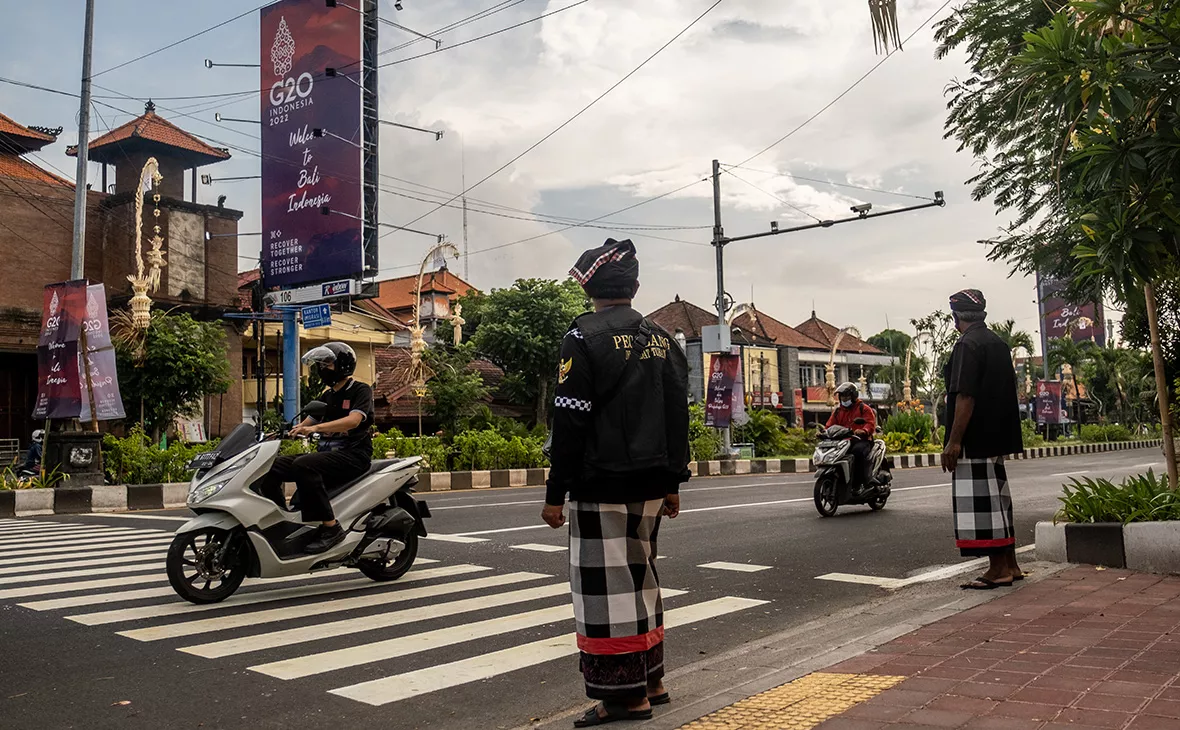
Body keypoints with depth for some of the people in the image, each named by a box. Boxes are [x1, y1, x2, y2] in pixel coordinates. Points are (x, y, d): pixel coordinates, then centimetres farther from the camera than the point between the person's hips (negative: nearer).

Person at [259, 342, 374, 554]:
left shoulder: (361, 391, -2)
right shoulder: (326, 397, 22)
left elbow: (353, 420, -21)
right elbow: (304, 426, 18)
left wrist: (316, 427, -33)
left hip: (353, 455, -8)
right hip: (327, 453, 8)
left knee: (303, 465, -34)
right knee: (271, 467, -8)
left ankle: (330, 527, -30)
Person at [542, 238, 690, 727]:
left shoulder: (584, 338, -10)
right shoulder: (662, 340, 10)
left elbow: (570, 421, -14)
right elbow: (677, 414, 13)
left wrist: (556, 493, -10)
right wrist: (673, 483, 19)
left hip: (601, 484, -7)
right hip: (650, 484, 7)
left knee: (605, 585, 0)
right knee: (639, 575, 18)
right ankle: (650, 680, 27)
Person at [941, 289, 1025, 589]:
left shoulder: (967, 345, -13)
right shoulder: (998, 343, 15)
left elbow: (965, 397, -21)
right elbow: (1007, 392, 19)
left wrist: (953, 441, -20)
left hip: (975, 439, -10)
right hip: (997, 437, 10)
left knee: (980, 501, -5)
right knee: (997, 499, 15)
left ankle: (998, 570, -2)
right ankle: (1010, 565, 21)